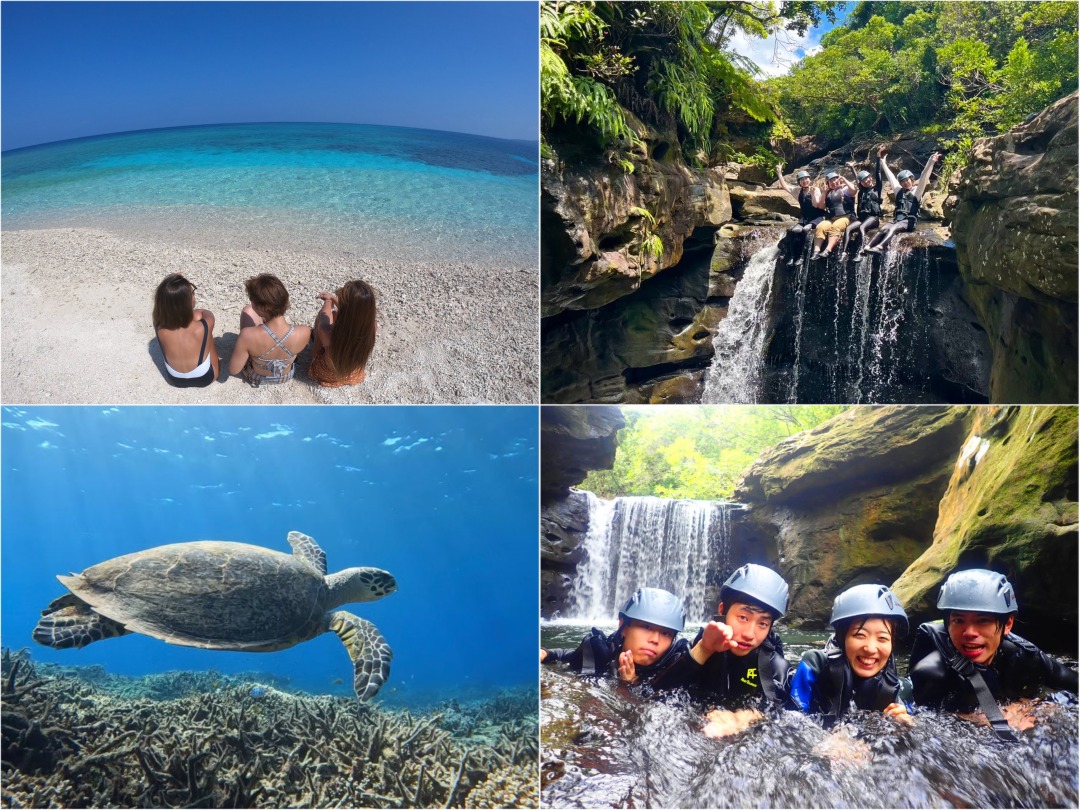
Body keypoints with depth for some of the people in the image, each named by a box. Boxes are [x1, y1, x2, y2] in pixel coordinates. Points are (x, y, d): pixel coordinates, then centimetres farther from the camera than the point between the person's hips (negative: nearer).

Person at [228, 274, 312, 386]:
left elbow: (233, 370, -25)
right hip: (286, 377, 2)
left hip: (255, 378, -2)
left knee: (248, 311, 11)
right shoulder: (304, 333, -35)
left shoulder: (248, 336, -41)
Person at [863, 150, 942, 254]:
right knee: (883, 228, -26)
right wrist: (882, 161, 31)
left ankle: (879, 247, -59)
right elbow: (890, 175, 27)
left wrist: (931, 162, -16)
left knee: (892, 228, -33)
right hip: (897, 219, 4)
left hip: (909, 221, -4)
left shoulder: (916, 191, 10)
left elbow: (924, 177, -3)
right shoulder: (899, 191, 23)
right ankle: (867, 247, -48)